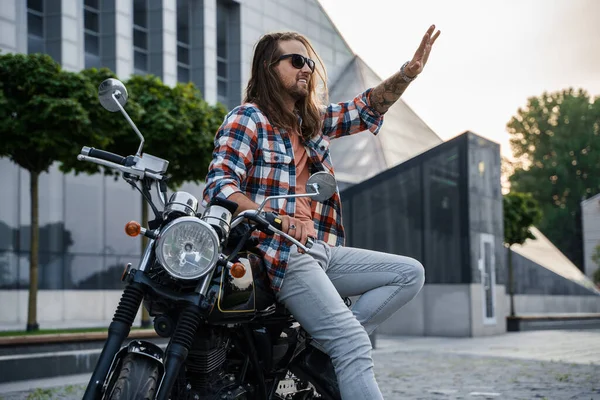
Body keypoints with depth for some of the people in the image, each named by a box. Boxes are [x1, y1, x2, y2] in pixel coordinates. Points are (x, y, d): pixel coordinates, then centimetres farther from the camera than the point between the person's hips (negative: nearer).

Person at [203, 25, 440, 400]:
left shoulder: (312, 120, 19)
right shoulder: (246, 119, -4)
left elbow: (366, 108, 16)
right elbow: (219, 186, -15)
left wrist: (408, 72, -2)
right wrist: (277, 219, -31)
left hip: (322, 251, 9)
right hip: (281, 254, -9)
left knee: (410, 273, 4)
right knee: (353, 345, -19)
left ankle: (328, 345, -7)